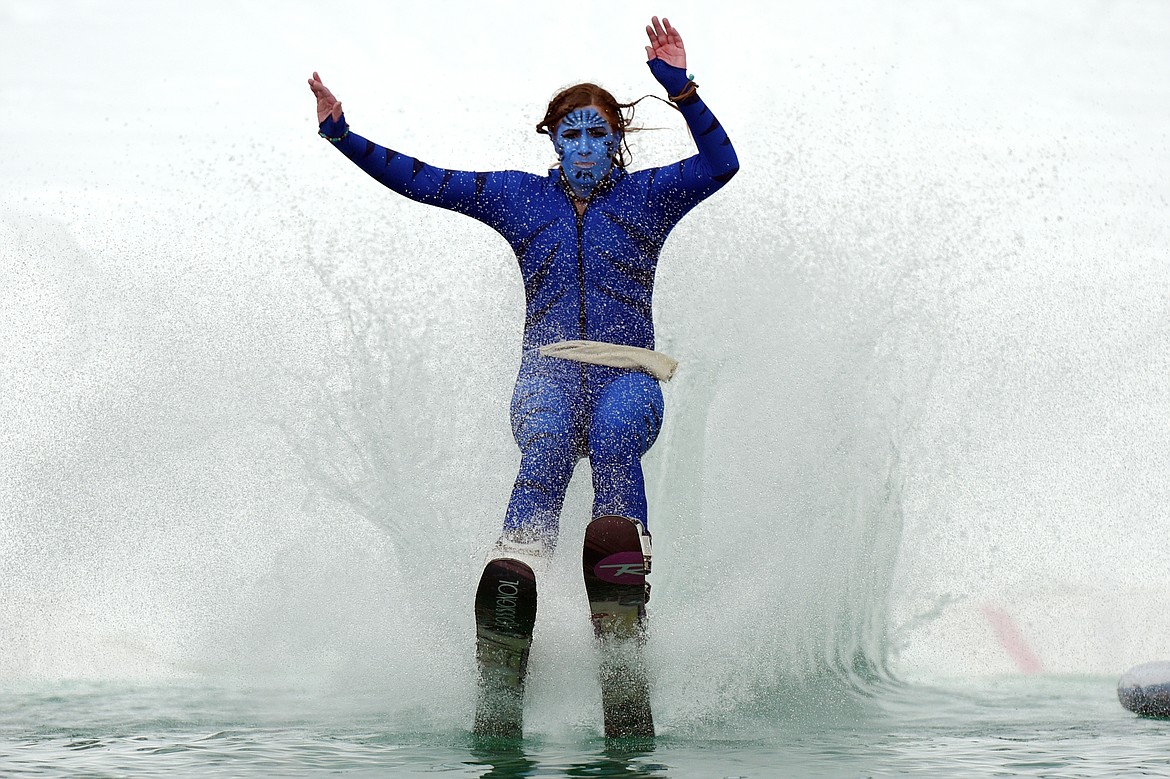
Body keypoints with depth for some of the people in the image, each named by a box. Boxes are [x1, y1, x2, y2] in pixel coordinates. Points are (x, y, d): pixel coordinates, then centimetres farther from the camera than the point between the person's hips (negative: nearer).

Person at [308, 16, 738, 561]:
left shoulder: (647, 195, 11)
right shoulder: (520, 197, 15)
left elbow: (720, 164, -5)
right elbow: (423, 182, 15)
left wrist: (678, 86, -16)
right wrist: (341, 136, 9)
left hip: (626, 375, -1)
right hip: (548, 371, 1)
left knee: (613, 435, -34)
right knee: (546, 443, -33)